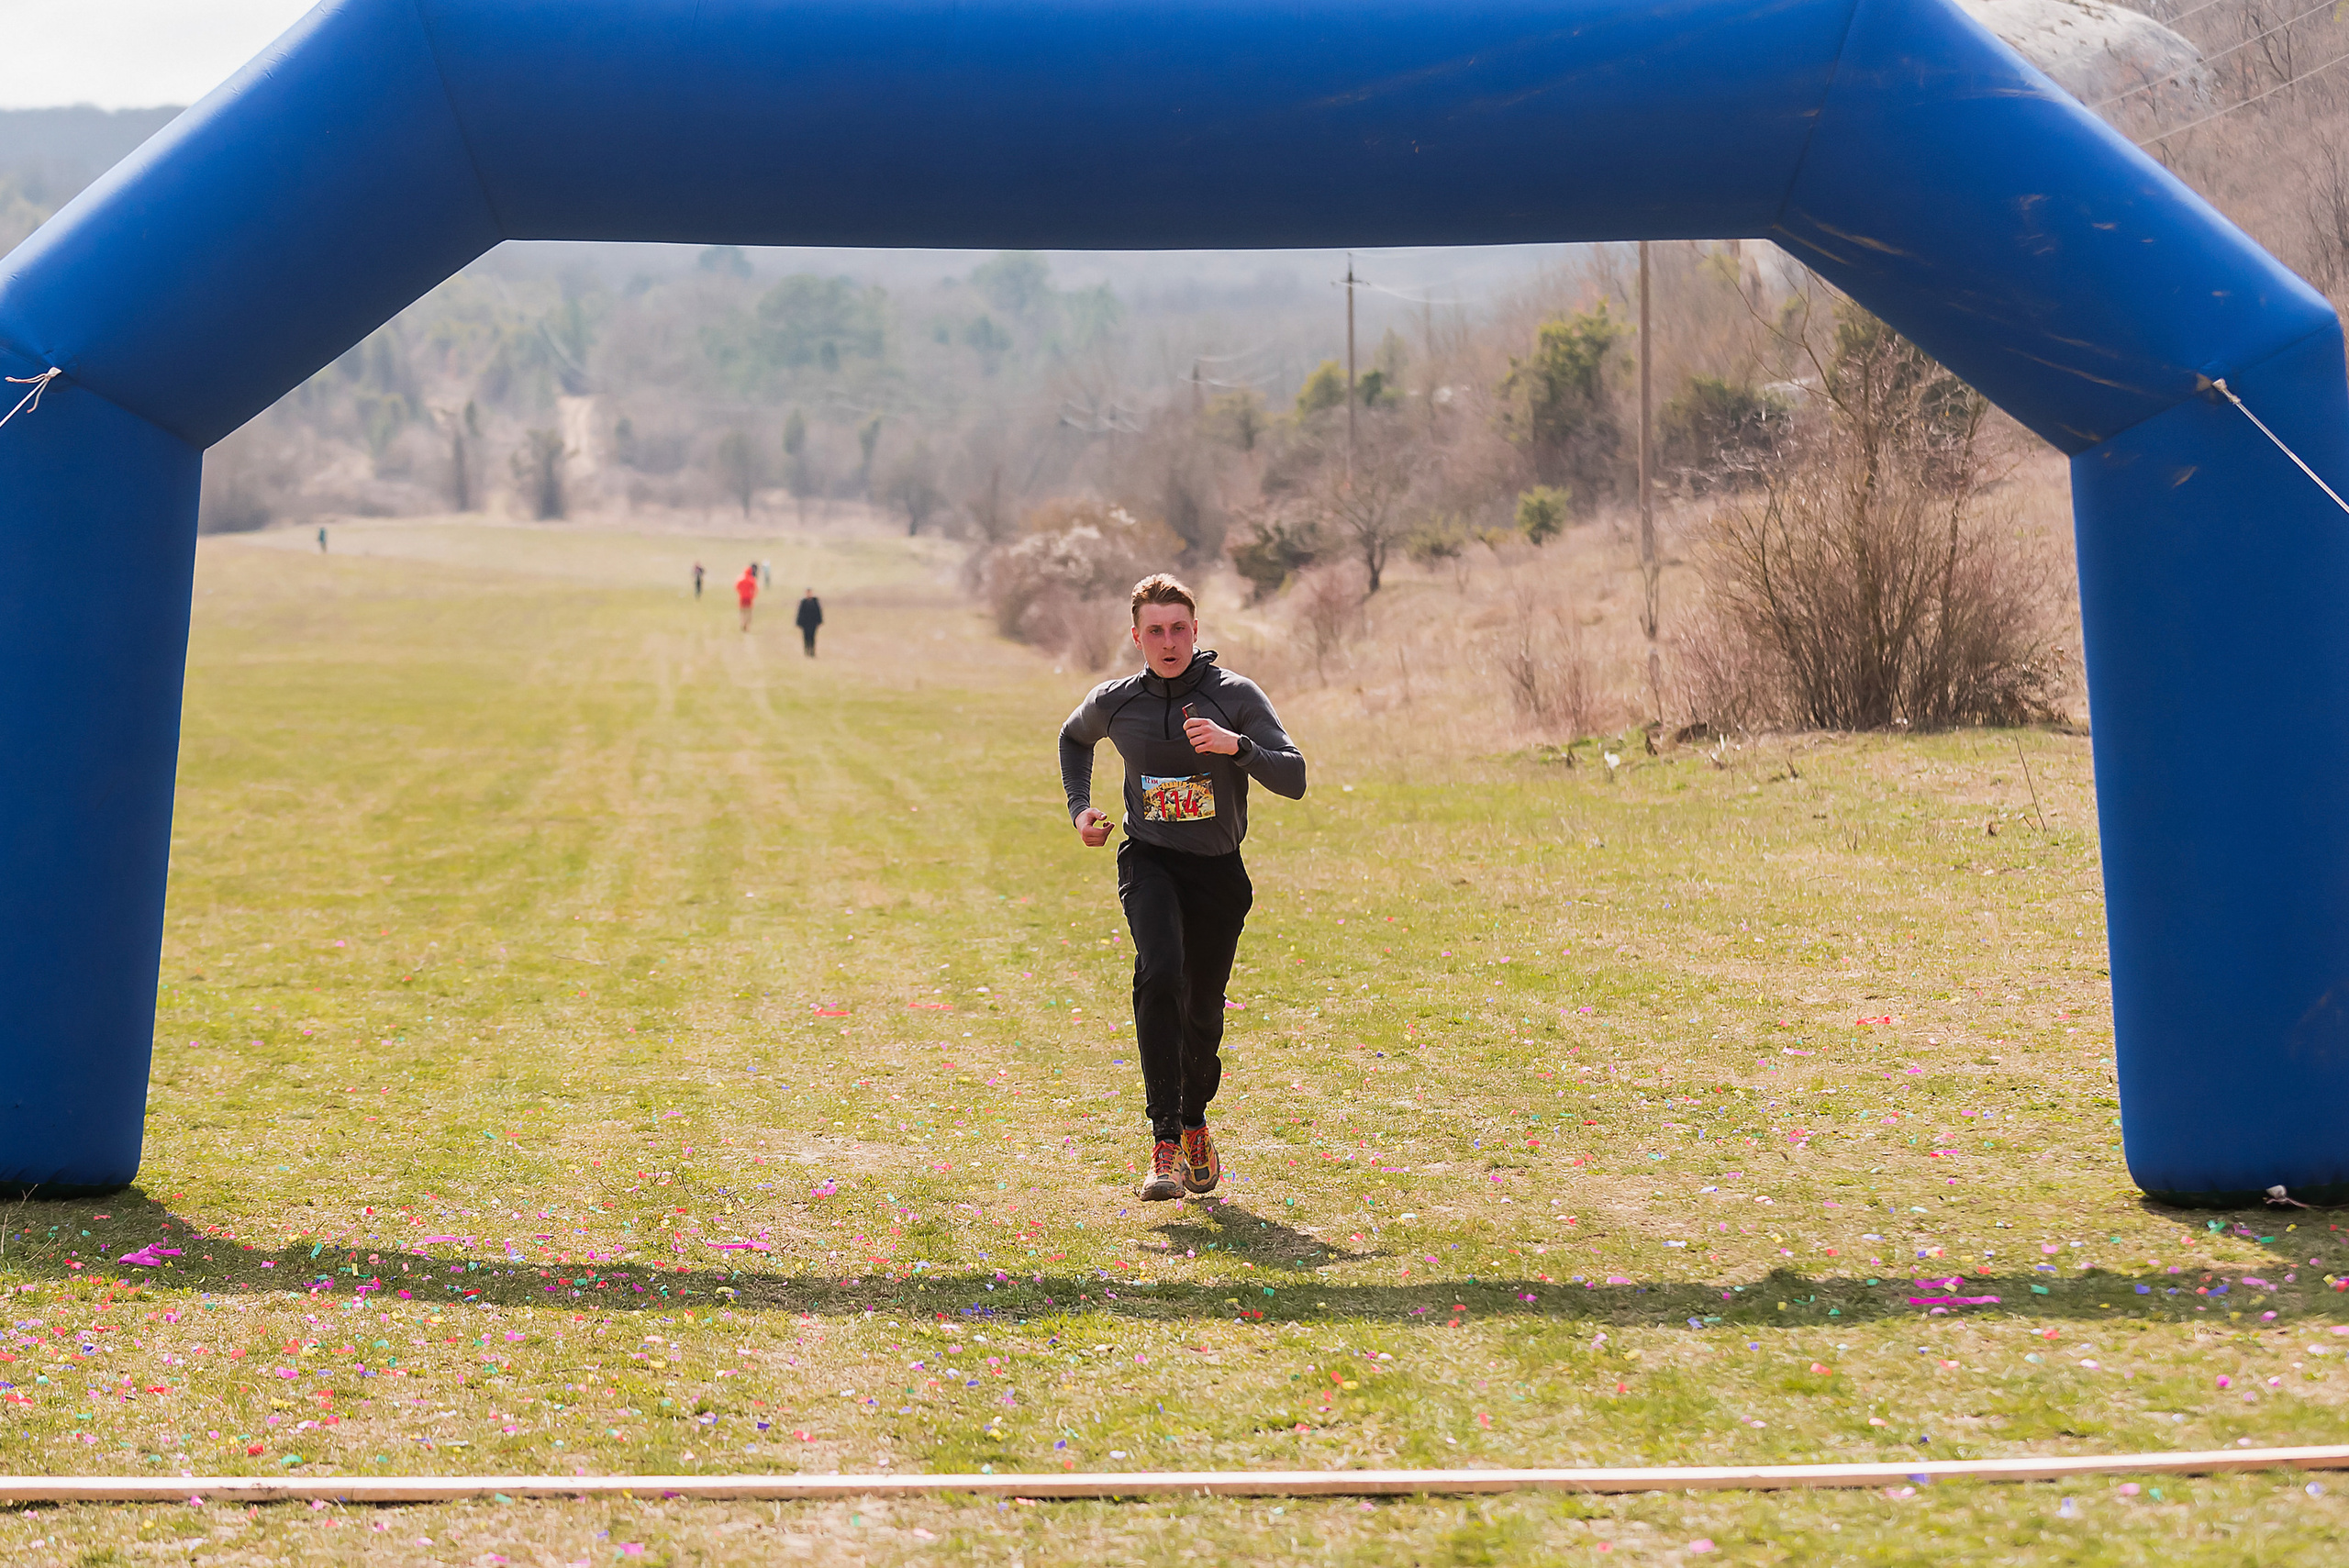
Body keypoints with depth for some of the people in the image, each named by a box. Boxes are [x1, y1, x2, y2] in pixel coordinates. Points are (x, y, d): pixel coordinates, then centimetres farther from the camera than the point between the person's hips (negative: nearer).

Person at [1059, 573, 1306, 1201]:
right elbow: (1073, 738, 23)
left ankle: (1194, 1121, 41)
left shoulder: (1235, 696, -9)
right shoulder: (1114, 702, -2)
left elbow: (1294, 779, -16)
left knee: (1203, 1009, 10)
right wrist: (1080, 807, 10)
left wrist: (1237, 747, -32)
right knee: (1160, 974, -27)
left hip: (1218, 871, 1)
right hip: (1148, 860, 0)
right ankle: (1165, 1143, -27)